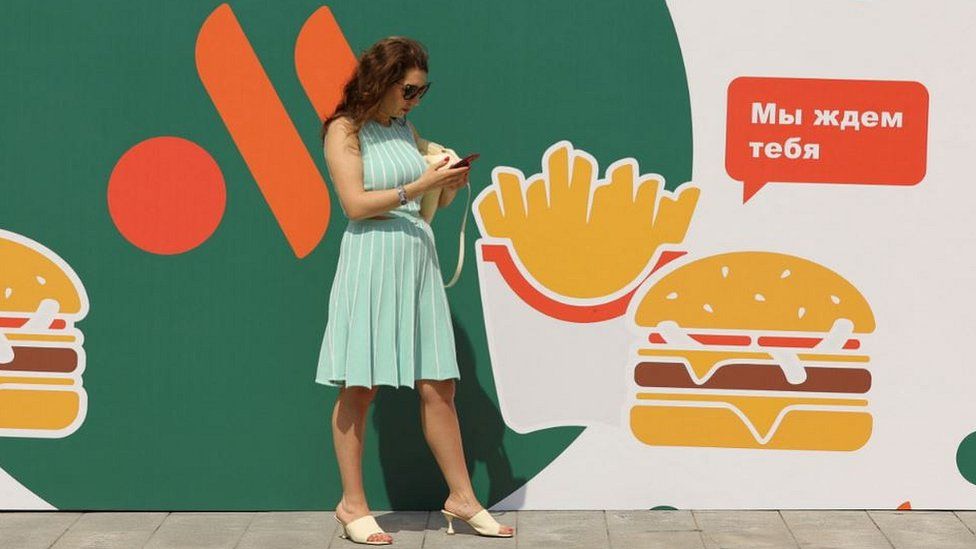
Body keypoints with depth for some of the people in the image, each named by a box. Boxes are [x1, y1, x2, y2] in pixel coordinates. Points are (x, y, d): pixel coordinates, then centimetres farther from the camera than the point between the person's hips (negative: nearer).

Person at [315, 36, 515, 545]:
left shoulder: (406, 130, 14)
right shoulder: (345, 131, -4)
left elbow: (433, 203, 20)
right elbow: (355, 203, -13)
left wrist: (450, 186, -1)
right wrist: (420, 186, -15)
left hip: (418, 261, 6)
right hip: (371, 264, -6)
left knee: (438, 386, 7)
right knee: (359, 388, 1)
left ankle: (461, 497, 14)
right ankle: (353, 505, 10)